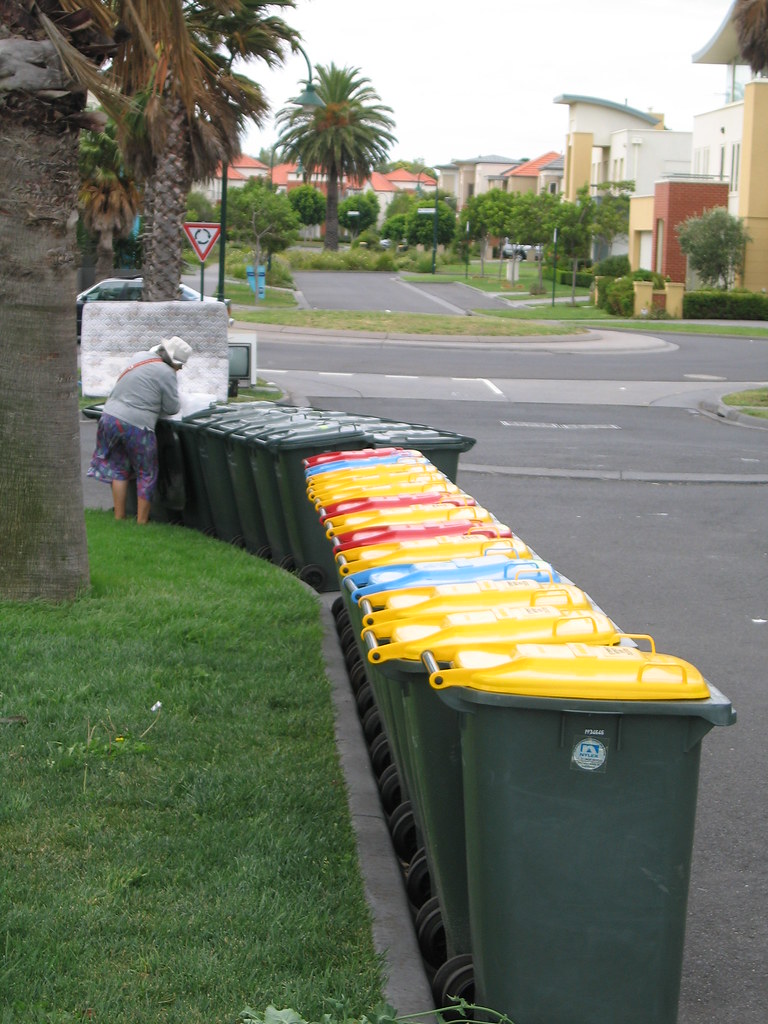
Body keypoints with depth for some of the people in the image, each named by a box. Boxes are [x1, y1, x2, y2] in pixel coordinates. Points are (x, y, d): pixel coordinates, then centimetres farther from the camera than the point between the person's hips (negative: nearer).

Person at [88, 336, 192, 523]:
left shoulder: (139, 357, 11)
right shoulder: (167, 374, -10)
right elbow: (172, 408, -3)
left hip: (110, 416, 7)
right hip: (136, 425, -6)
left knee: (118, 469, 18)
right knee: (146, 474, 10)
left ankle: (119, 517, 20)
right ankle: (142, 521, 12)